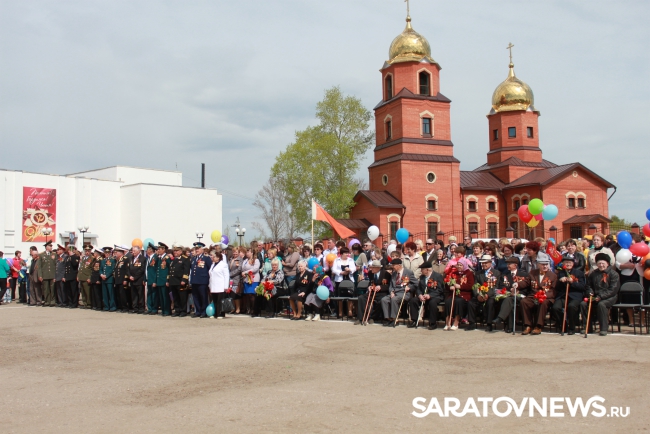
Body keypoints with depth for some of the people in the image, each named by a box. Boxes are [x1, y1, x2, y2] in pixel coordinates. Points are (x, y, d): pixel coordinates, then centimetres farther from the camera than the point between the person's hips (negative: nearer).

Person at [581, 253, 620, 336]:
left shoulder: (613, 274, -2)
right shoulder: (593, 273, 14)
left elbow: (613, 289, -11)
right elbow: (589, 285, 22)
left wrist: (601, 296, -20)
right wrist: (590, 293, -2)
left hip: (609, 297, -5)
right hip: (596, 296, 5)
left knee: (601, 304, -36)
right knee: (583, 304, -20)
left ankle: (604, 328, -26)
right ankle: (587, 327, -10)